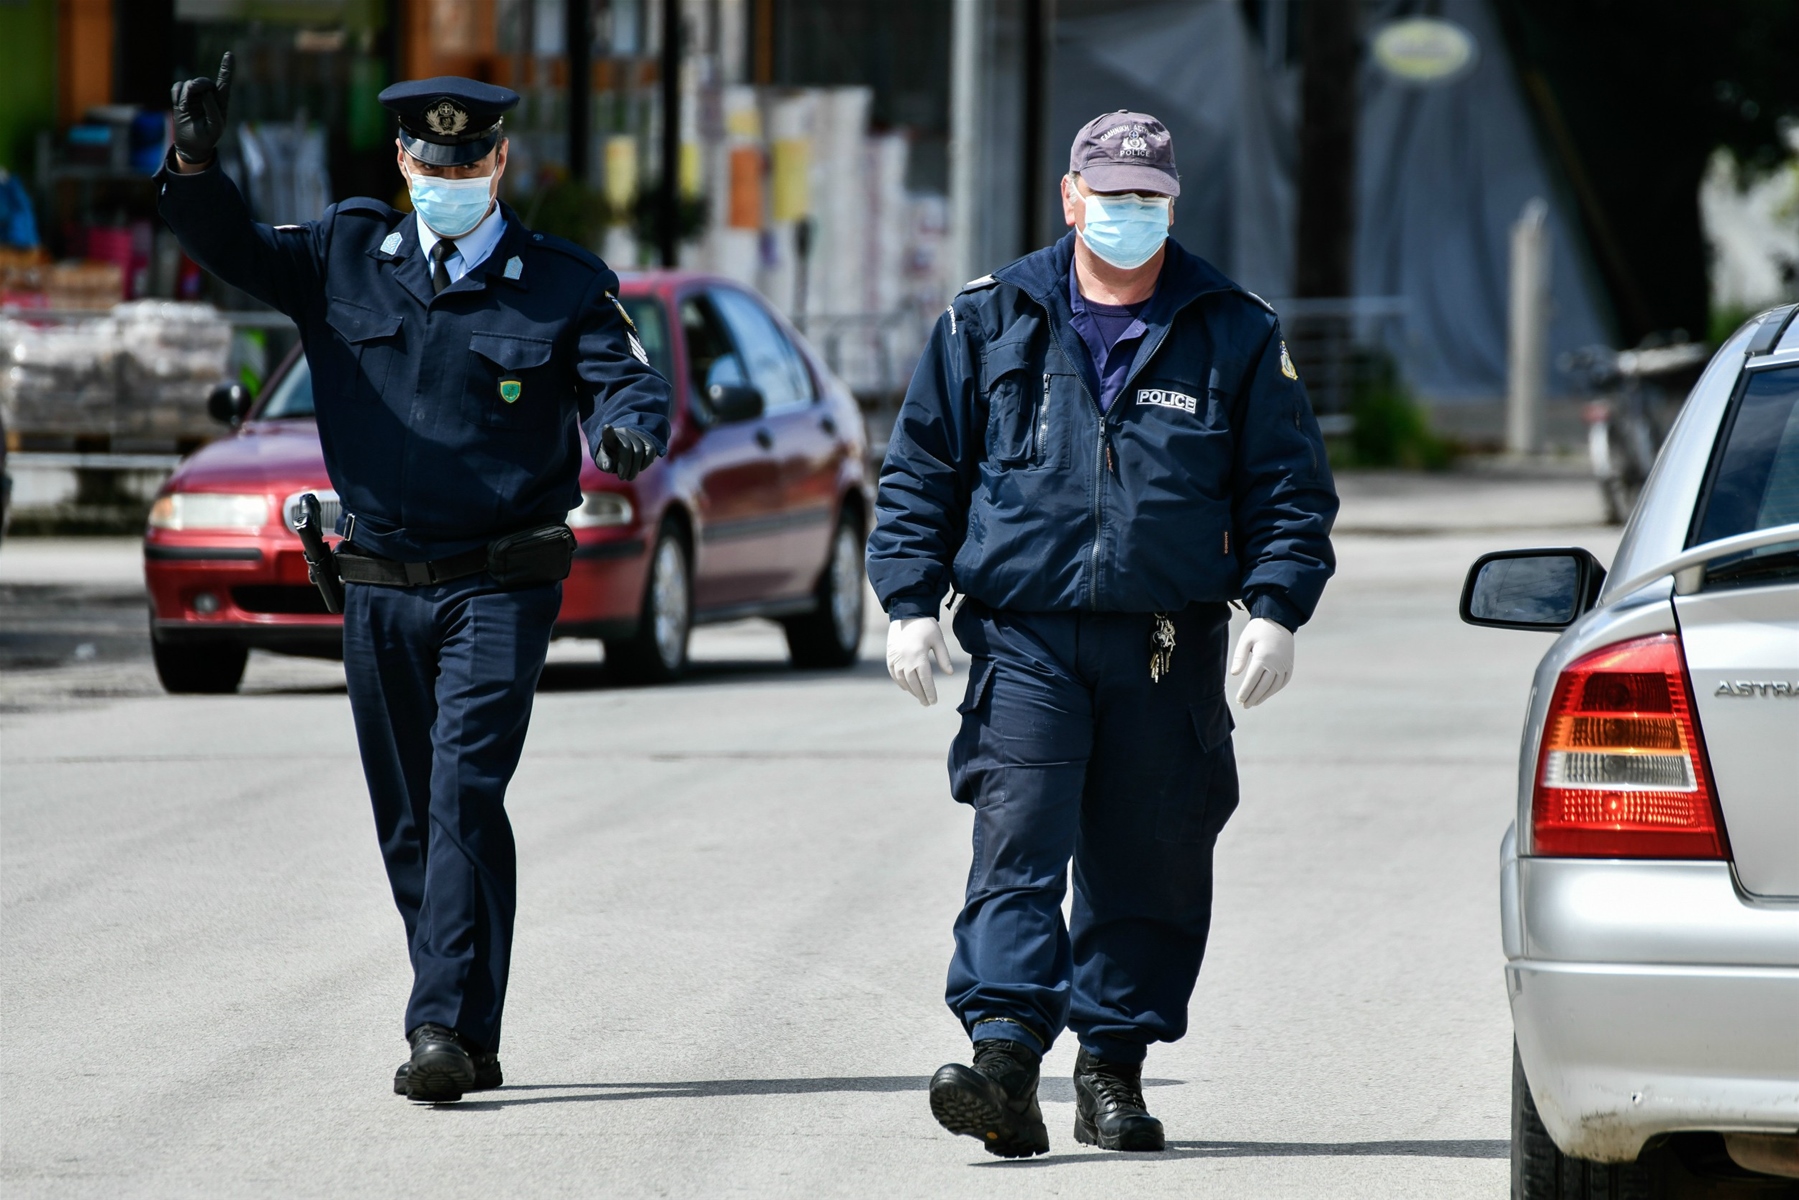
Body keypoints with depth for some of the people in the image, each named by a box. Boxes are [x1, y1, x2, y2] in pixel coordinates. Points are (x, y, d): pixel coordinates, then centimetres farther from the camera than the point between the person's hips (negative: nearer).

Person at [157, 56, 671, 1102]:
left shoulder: (563, 286, 0)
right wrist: (197, 162, -14)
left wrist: (631, 431, -32)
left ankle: (448, 1030, -20)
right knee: (410, 821, 8)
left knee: (463, 794, -17)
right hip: (382, 590, 4)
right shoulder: (348, 257, 8)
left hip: (501, 587, -4)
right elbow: (232, 249, 6)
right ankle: (464, 1039, 18)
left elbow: (627, 382, -8)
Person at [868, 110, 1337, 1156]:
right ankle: (1005, 1060, -22)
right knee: (1018, 848, -14)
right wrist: (912, 602, 2)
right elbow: (921, 471, 11)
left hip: (1170, 651, 1)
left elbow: (1290, 485, 9)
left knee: (1149, 870, 5)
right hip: (1026, 640, -1)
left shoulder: (1235, 334, 8)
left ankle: (1114, 1067, 16)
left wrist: (1276, 606, -5)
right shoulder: (991, 321, 8)